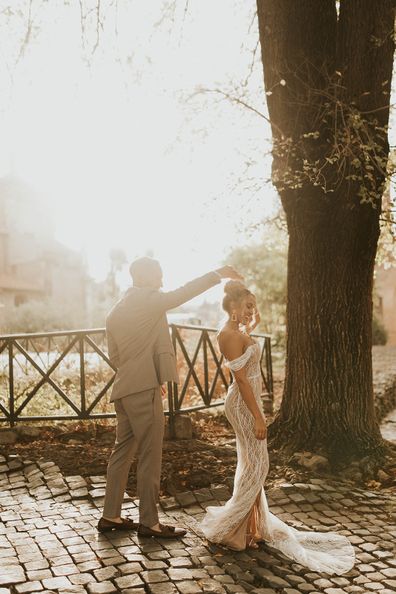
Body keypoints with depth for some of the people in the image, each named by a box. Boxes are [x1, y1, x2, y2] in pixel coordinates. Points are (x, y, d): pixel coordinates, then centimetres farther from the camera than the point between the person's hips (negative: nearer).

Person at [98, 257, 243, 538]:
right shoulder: (147, 299, -8)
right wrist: (219, 273, 0)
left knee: (123, 452, 14)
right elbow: (184, 293, -8)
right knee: (150, 457, -3)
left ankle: (111, 516, 21)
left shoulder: (116, 312, 18)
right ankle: (149, 522, 3)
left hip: (124, 390, 9)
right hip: (144, 388, -9)